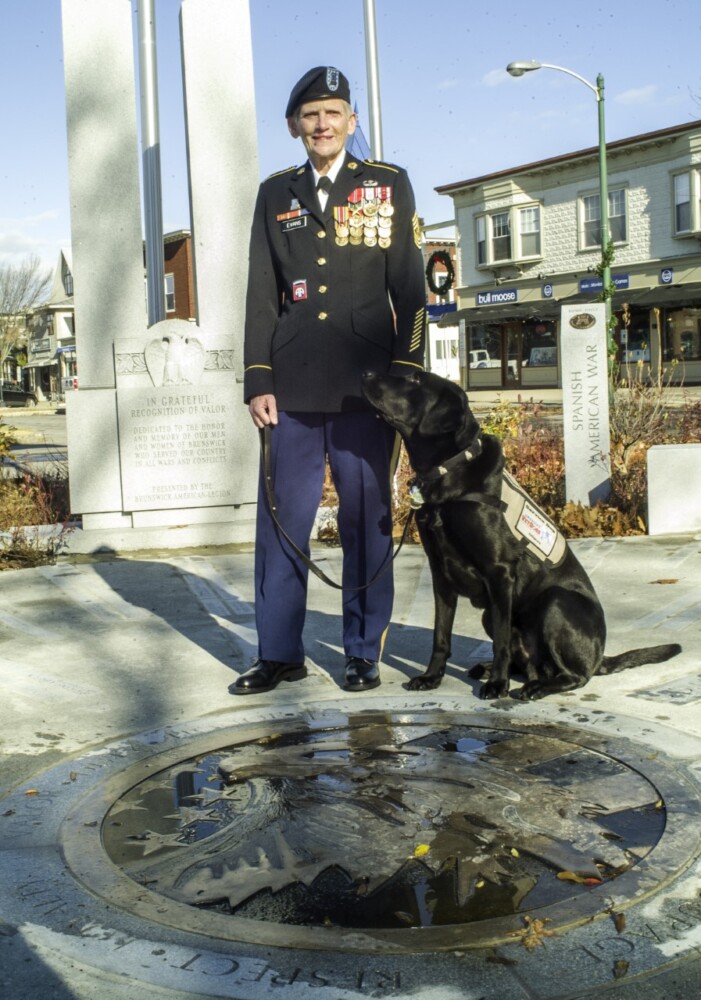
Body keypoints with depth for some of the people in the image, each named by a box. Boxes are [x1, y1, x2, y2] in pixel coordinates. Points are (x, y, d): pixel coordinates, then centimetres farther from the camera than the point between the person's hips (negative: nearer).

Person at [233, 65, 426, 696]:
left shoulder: (389, 185, 8)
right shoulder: (276, 195, 14)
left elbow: (410, 287, 4)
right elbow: (261, 293, 10)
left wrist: (407, 375, -4)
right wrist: (258, 380, 2)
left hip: (365, 386, -2)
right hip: (292, 390, 2)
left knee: (367, 521, 3)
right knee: (282, 521, 3)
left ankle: (365, 653, 15)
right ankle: (280, 653, 14)